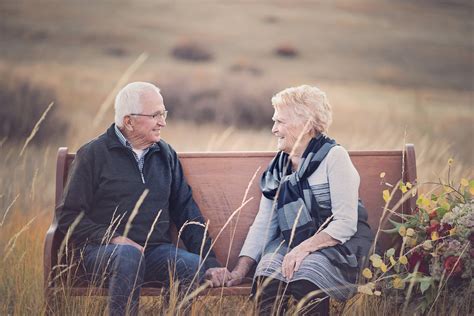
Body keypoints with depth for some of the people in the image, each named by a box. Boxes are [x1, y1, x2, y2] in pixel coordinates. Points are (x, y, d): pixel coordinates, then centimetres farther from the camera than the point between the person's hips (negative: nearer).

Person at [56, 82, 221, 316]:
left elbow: (186, 211, 15)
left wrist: (210, 262, 4)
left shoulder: (166, 155, 16)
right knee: (128, 254, -38)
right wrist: (112, 238, -14)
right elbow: (68, 216, 1)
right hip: (104, 250, -3)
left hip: (157, 249, 4)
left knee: (198, 268, -27)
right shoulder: (93, 154, 3)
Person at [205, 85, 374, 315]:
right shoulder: (278, 166, 14)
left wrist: (304, 248, -23)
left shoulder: (334, 156, -4)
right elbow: (263, 224, 9)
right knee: (268, 275, -28)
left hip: (337, 245, -4)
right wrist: (239, 272, -2)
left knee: (305, 273, -35)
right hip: (289, 243, 4)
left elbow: (346, 223, -11)